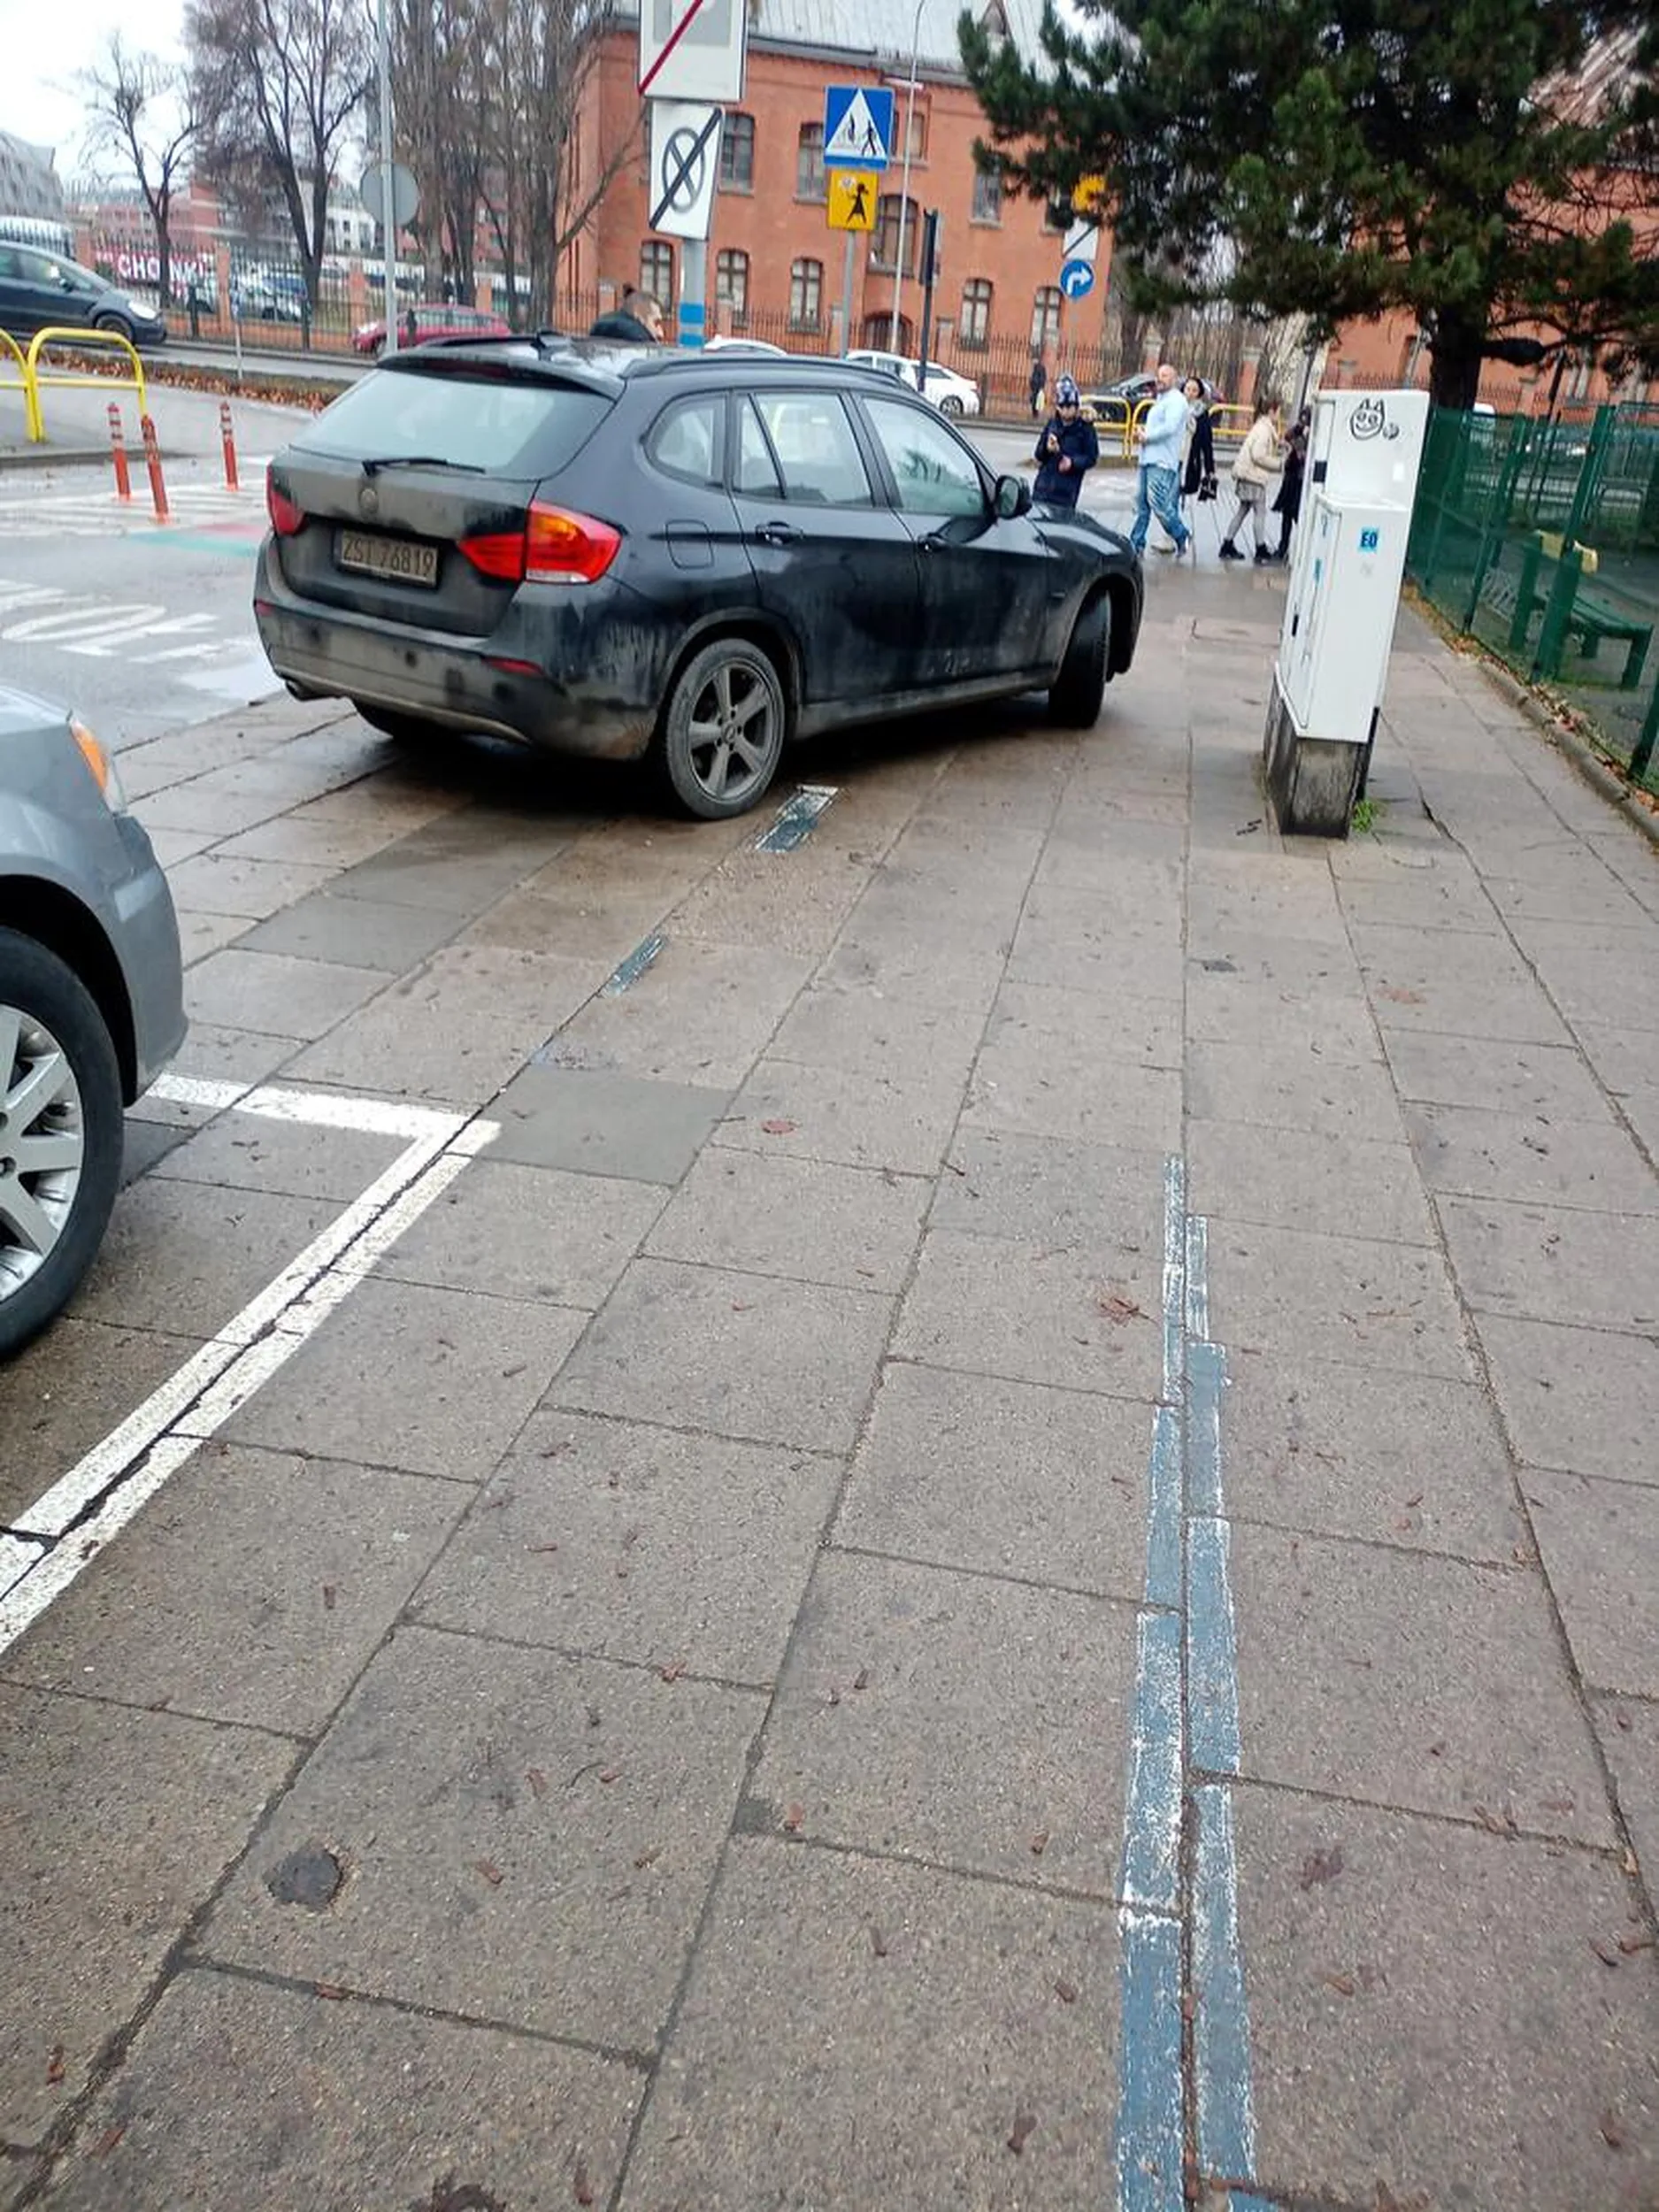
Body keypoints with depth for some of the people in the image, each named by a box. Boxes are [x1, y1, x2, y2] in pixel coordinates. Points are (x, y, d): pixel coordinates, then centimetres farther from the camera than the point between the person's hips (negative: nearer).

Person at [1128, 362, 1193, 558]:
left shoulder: (1176, 400, -6)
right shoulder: (1160, 400, 24)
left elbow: (1169, 428, -19)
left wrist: (1147, 436, -10)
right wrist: (1143, 430, 10)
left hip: (1162, 461, -9)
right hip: (1147, 459, 10)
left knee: (1157, 502, -13)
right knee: (1141, 502, 6)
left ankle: (1182, 536, 3)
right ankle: (1136, 543, 9)